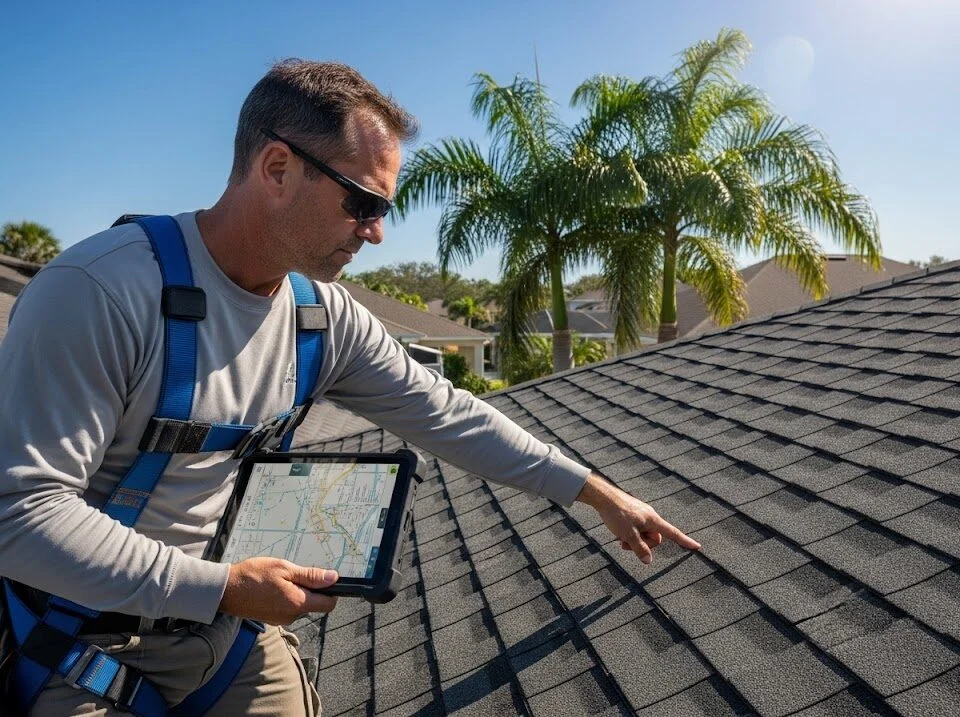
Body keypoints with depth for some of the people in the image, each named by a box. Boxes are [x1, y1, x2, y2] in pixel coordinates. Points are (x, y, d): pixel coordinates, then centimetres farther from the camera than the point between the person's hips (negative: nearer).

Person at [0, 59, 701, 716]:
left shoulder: (328, 320, -8)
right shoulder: (99, 289, -27)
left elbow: (450, 416, -5)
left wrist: (604, 496, -3)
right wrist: (223, 587, -25)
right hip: (79, 642, -4)